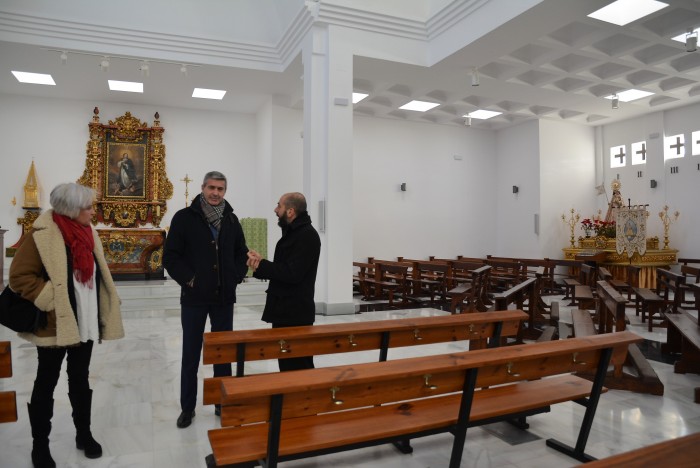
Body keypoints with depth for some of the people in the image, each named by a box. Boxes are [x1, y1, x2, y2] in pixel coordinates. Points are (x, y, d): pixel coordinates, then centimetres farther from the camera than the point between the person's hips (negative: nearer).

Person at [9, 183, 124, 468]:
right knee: (46, 383, 10)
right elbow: (20, 277, -17)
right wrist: (50, 300, -18)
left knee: (80, 379, 18)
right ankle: (40, 444, 27)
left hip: (84, 323, 6)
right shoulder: (42, 235, -16)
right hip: (55, 325, -6)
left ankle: (84, 433, 33)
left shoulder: (86, 232, 5)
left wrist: (101, 312, 12)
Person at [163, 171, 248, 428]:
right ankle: (187, 407, 24)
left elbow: (242, 254, 13)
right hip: (194, 297, -3)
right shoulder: (184, 217, -6)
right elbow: (170, 256, -6)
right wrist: (188, 279, -12)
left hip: (224, 298, 3)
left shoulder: (231, 219, 6)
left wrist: (235, 277, 0)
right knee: (191, 354, 8)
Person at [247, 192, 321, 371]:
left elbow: (292, 273, -23)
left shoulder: (307, 235, -15)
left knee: (297, 367, -3)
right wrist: (261, 264, -2)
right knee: (288, 364, 17)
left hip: (296, 314, -10)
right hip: (285, 311, 10)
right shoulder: (292, 233, 16)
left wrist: (261, 265, -13)